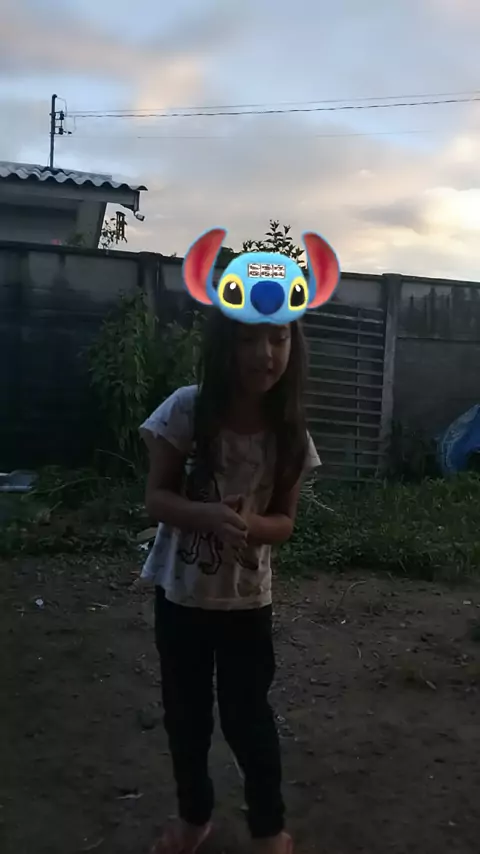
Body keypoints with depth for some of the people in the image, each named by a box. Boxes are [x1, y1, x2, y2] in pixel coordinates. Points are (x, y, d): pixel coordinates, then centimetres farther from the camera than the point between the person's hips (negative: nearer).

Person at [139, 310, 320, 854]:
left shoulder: (289, 433, -13)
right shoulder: (186, 410, -19)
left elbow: (283, 521, -5)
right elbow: (156, 498, -14)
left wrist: (248, 524, -28)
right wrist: (208, 514, -34)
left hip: (247, 599, 0)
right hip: (180, 592, 0)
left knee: (247, 716, 9)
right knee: (184, 712, 16)